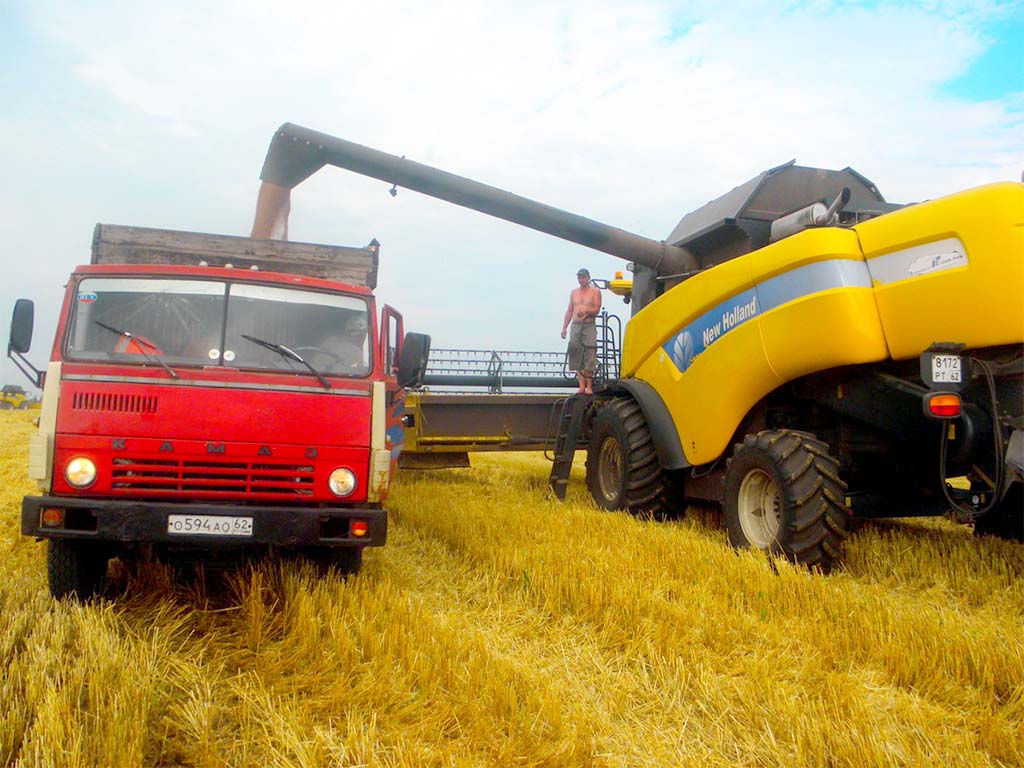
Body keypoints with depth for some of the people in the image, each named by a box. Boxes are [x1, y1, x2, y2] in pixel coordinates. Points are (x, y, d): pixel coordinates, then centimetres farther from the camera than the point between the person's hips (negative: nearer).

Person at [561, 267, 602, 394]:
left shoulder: (595, 292, 6)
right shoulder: (574, 292, 18)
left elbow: (597, 309, -4)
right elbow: (569, 311, 18)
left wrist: (586, 310, -23)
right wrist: (564, 327, 10)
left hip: (589, 326, -4)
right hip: (575, 326, 4)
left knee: (589, 356, -10)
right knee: (577, 356, -3)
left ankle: (589, 386, -9)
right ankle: (581, 386, -1)